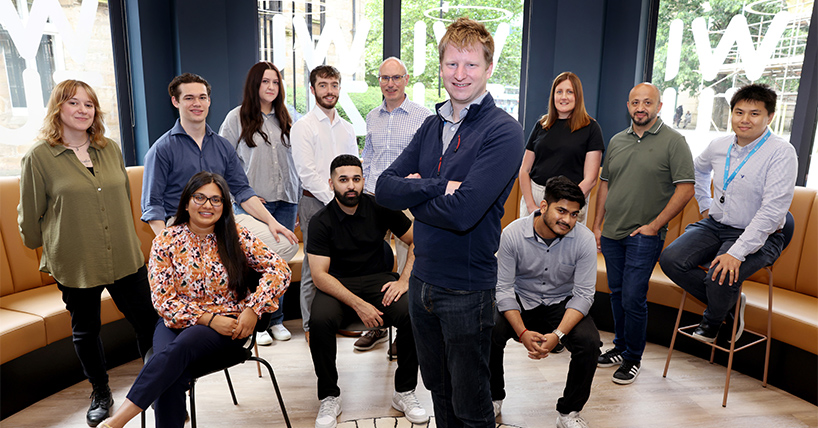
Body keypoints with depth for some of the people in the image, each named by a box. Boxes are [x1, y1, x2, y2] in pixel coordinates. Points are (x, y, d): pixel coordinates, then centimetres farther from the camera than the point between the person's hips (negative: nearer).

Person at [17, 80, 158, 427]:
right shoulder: (39, 157, -7)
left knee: (148, 322, 6)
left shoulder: (111, 150, 5)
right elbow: (30, 216, 0)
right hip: (74, 264, -2)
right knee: (85, 330, 15)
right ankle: (101, 394, 35)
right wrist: (46, 252, 9)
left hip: (125, 258, 3)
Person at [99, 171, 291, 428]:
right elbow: (162, 299, -3)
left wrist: (253, 309, -16)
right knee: (171, 379, -30)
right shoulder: (166, 241, 1)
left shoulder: (237, 237, 0)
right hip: (178, 322, 1)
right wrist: (208, 318, -14)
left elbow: (279, 269, -6)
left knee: (183, 343, -32)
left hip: (228, 324, -1)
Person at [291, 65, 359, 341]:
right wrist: (334, 200, -13)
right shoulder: (303, 127, -2)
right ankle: (311, 325, 13)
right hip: (315, 203, -5)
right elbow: (307, 173, -9)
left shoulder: (347, 128, 16)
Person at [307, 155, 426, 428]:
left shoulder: (380, 207, -1)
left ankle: (404, 392, -5)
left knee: (412, 314, -27)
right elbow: (319, 275, -13)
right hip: (337, 286, -1)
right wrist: (358, 305, -23)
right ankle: (329, 398, -7)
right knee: (320, 321, -32)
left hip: (378, 280, 1)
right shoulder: (321, 221, -6)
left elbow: (417, 241, 4)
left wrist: (404, 280, -11)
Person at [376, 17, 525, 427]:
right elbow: (384, 188, -2)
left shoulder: (502, 131, -14)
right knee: (438, 390, 24)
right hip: (422, 280, 6)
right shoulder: (432, 125, 7)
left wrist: (412, 193, -9)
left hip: (468, 289, -6)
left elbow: (462, 212, -26)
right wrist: (438, 186, -18)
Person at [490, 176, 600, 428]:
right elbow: (503, 288, -16)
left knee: (589, 342, -26)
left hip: (562, 303, 1)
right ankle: (494, 398, 4)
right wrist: (523, 333, -27)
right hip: (520, 301, 0)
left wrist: (558, 335, -29)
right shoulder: (513, 234, -19)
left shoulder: (584, 239, -18)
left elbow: (584, 294, -16)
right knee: (489, 334, -26)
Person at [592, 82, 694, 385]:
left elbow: (685, 189, -10)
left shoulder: (673, 141, -5)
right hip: (612, 234, 5)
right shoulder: (617, 141, 12)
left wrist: (654, 225, -12)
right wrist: (597, 225, 11)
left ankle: (633, 359, 13)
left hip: (644, 237, -5)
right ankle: (620, 347, 31)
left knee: (633, 299, -4)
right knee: (617, 294, 15)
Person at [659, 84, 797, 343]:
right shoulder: (719, 146, 3)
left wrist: (737, 253, -28)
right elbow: (699, 169, 28)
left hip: (759, 236, -5)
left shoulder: (782, 152, -15)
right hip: (714, 225, 6)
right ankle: (728, 303, 5)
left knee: (721, 276, -30)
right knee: (670, 259, -17)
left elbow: (773, 211, -22)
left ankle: (713, 321, 7)